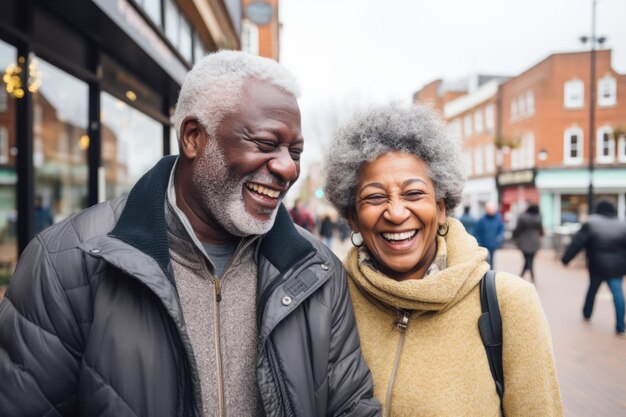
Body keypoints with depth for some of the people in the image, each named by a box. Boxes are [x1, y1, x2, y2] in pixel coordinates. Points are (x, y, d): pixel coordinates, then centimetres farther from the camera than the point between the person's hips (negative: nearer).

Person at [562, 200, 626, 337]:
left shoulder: (591, 224, -7)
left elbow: (577, 243, -9)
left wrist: (565, 259, -5)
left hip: (597, 265, -1)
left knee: (592, 289, 19)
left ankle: (587, 314, 37)